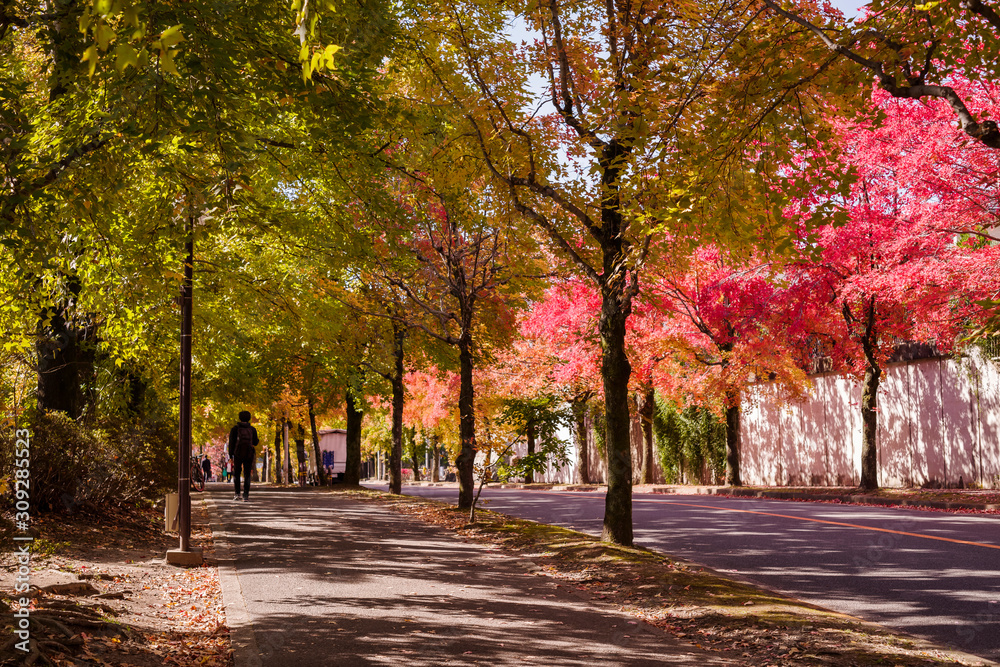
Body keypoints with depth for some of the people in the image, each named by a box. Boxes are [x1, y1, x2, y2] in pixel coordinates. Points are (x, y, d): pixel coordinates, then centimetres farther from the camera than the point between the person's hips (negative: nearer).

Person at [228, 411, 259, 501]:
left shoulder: (235, 429, 0)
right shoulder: (252, 429, 3)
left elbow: (231, 443, -4)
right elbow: (255, 443, 7)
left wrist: (230, 456, 0)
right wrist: (258, 440, 30)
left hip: (238, 454, -1)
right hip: (249, 455, 1)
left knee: (236, 474, 15)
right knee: (247, 475, 5)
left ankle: (237, 494, 6)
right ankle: (246, 495, -4)